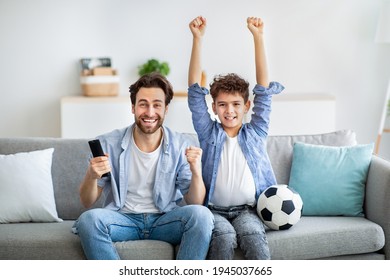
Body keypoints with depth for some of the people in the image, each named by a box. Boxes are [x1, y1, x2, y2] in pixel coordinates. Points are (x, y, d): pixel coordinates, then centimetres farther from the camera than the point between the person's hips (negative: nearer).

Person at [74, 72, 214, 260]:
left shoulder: (180, 146, -2)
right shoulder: (108, 144, -4)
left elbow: (195, 203, -4)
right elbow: (87, 202, -1)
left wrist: (196, 172, -24)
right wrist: (91, 176, -23)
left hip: (165, 220, 1)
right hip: (123, 219, 0)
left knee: (202, 215, -29)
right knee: (88, 219, -30)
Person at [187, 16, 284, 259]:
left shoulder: (256, 132, 8)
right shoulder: (209, 133, 7)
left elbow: (264, 87, 2)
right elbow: (195, 90, 0)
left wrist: (258, 36, -4)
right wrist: (198, 38, -8)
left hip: (247, 209, 1)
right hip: (214, 209, 0)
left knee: (254, 234, -31)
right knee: (224, 236, -31)